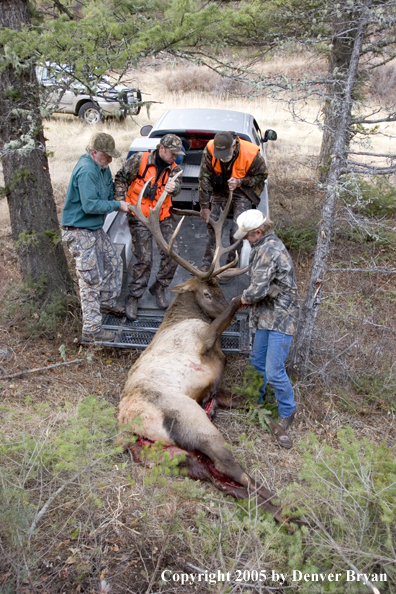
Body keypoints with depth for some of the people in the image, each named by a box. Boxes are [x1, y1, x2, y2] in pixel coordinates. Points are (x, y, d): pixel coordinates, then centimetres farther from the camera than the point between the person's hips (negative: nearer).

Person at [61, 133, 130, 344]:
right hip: (79, 232, -10)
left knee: (113, 262, 22)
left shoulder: (102, 168, 9)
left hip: (95, 229, 10)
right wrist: (117, 205, -19)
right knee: (91, 280, -7)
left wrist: (118, 202, 2)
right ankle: (91, 330, 0)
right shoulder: (86, 171, -22)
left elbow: (109, 193, 23)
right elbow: (90, 205, -28)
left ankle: (107, 303, 43)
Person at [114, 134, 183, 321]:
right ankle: (133, 298, 8)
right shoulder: (139, 160, -9)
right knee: (144, 260, -8)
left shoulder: (174, 168, 3)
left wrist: (173, 187, -41)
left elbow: (176, 185, -18)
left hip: (163, 217, 5)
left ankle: (158, 288, 23)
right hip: (139, 218, -4)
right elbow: (120, 179, 0)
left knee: (171, 254, -1)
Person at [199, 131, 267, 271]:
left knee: (237, 232, -10)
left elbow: (261, 176, -10)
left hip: (243, 191, -3)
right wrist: (204, 206, -13)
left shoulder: (252, 154, -28)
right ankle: (207, 264, 10)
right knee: (212, 224, 0)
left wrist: (240, 181, -26)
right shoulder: (210, 150, -23)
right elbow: (204, 178, -15)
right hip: (220, 189, 3)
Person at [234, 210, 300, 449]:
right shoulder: (266, 245, 12)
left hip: (280, 318, -10)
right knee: (257, 361, 18)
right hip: (268, 315, 10)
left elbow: (258, 290, -26)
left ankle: (287, 413, 12)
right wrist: (249, 299, 8)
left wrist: (245, 298, -5)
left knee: (274, 371, -8)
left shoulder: (269, 251, -22)